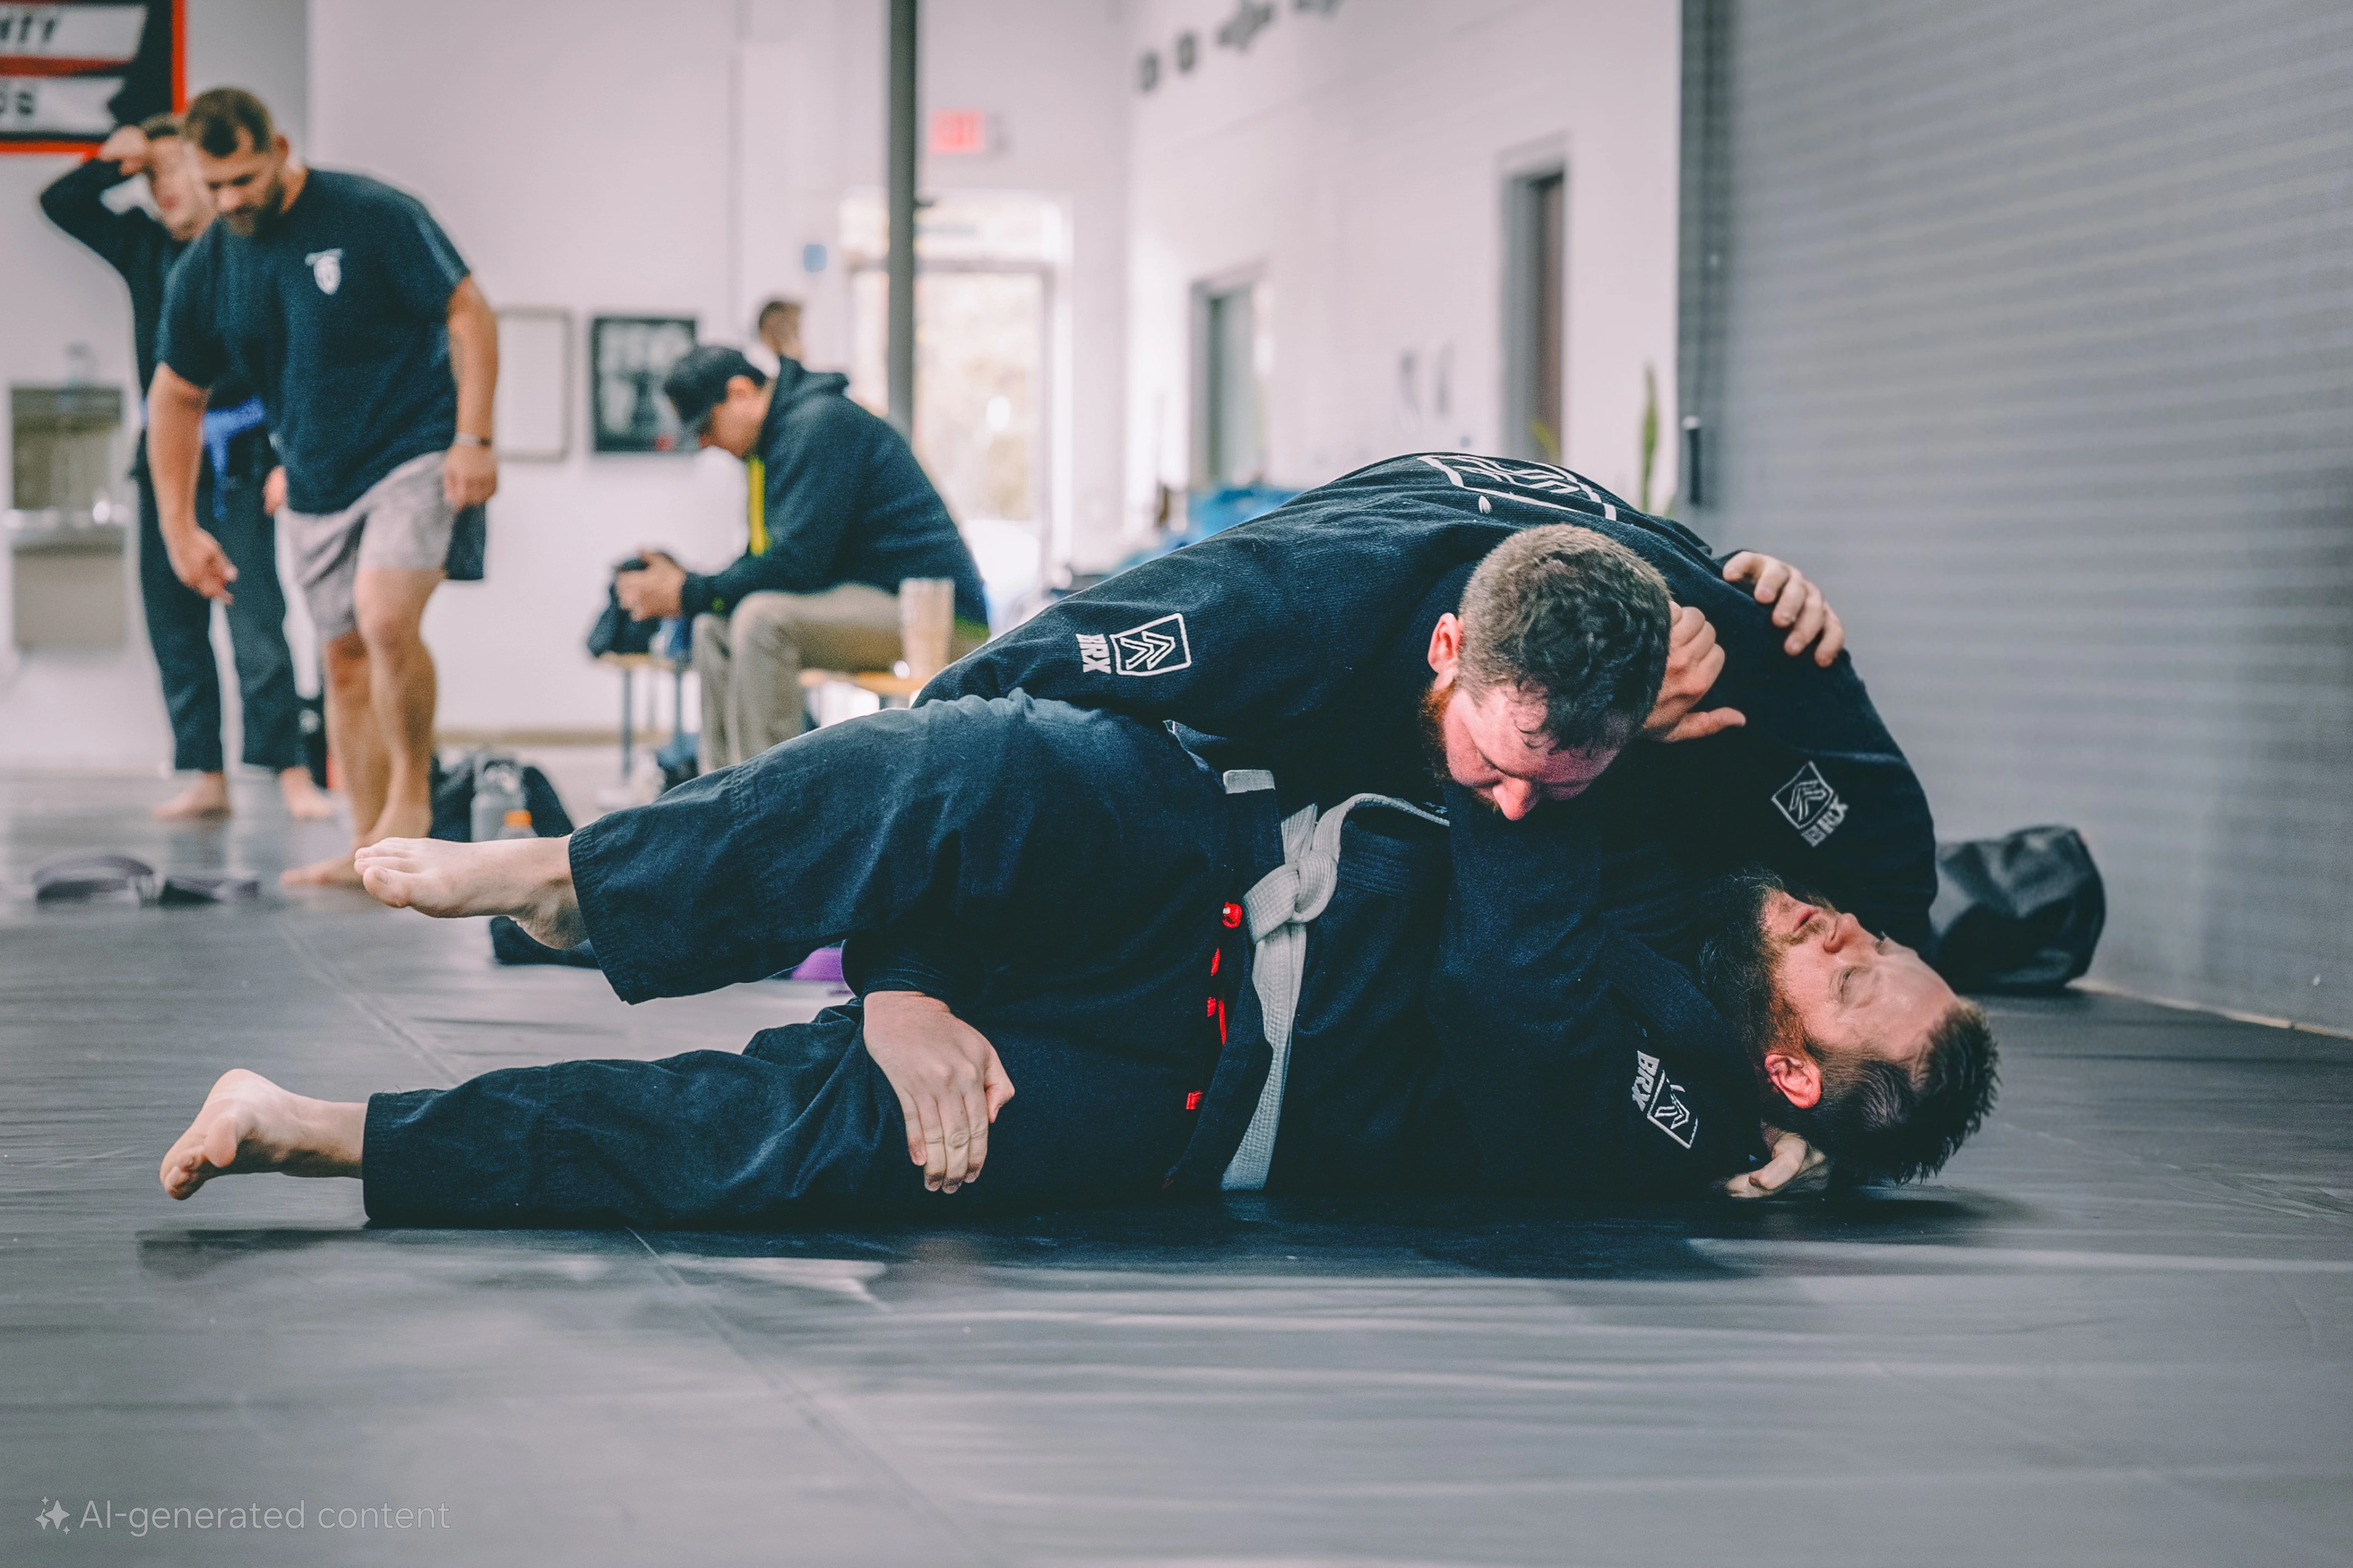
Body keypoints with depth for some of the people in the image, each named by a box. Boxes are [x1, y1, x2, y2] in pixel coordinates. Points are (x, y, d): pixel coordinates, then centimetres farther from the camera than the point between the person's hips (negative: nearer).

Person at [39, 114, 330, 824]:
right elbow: (60, 205, 17)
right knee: (173, 623, 5)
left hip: (239, 464, -6)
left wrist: (291, 458, -15)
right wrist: (110, 163, -1)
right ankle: (207, 776, 9)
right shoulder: (145, 246, 11)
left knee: (256, 620, -13)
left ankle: (289, 770, -12)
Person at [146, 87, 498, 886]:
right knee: (345, 661, 9)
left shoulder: (375, 217, -12)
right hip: (317, 485, 6)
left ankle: (412, 792, -7)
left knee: (386, 619, -26)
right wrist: (179, 528, 8)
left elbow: (470, 315, -9)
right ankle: (368, 848, 16)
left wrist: (473, 439, -17)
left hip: (415, 454, -6)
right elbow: (175, 398, 11)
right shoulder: (205, 271, 2)